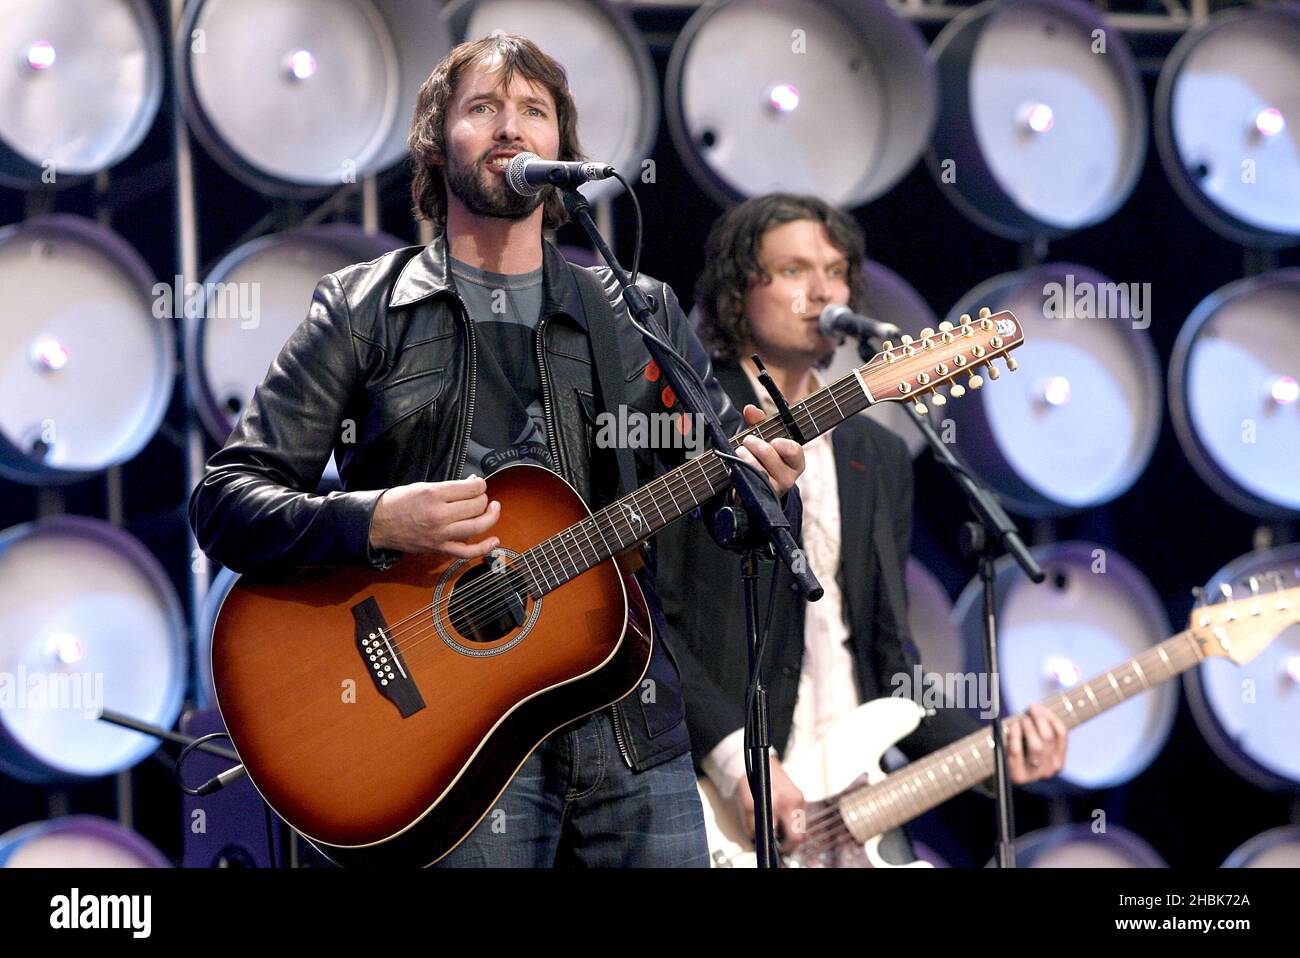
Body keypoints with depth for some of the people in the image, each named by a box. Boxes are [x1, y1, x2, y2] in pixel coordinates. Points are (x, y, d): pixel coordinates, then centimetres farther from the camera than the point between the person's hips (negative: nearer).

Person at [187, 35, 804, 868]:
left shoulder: (642, 315, 12)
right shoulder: (364, 312, 3)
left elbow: (729, 487, 13)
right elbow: (224, 504, -2)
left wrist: (761, 484, -10)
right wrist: (376, 521, -19)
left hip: (635, 731, 3)